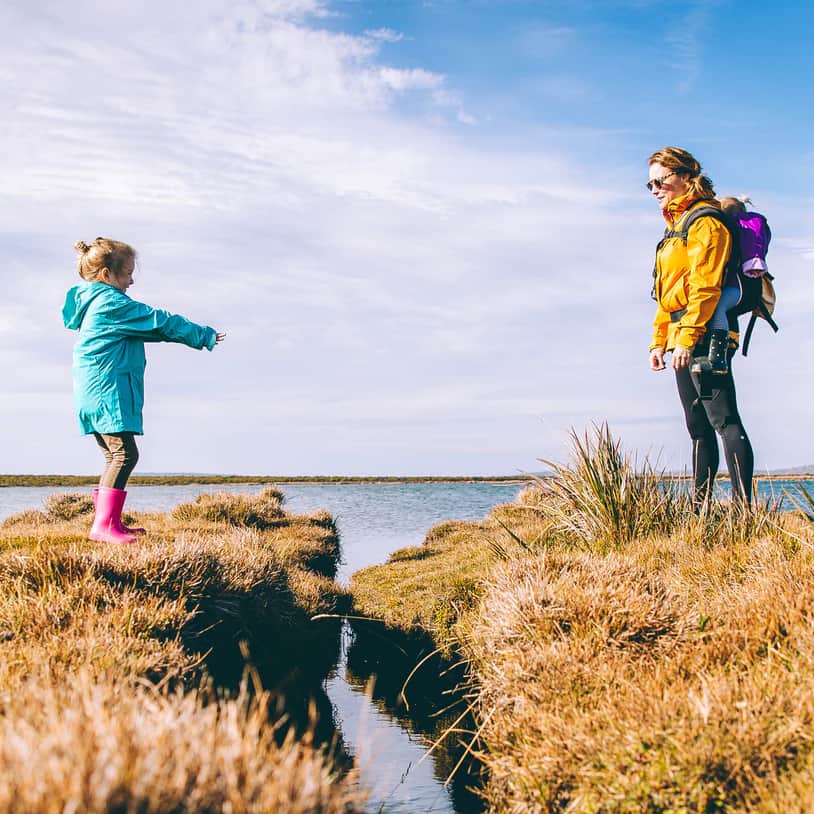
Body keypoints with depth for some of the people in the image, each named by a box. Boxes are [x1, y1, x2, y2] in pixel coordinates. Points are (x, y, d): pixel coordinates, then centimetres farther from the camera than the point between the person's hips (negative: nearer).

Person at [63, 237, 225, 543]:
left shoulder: (91, 303, 20)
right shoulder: (113, 304, -12)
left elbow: (147, 328, 30)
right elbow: (161, 322, -9)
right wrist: (204, 335, 0)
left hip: (94, 394, 11)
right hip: (108, 393, -11)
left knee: (114, 456, 14)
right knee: (124, 454, -14)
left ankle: (111, 523, 19)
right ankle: (102, 526, -18)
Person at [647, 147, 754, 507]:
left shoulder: (705, 221, -7)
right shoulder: (676, 227, 23)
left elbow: (705, 286, -17)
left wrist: (687, 338, -23)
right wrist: (659, 341, 20)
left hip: (705, 337, -10)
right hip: (684, 341, 10)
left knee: (724, 420, -12)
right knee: (699, 427, 10)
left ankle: (743, 508, -13)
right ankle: (700, 509, 14)